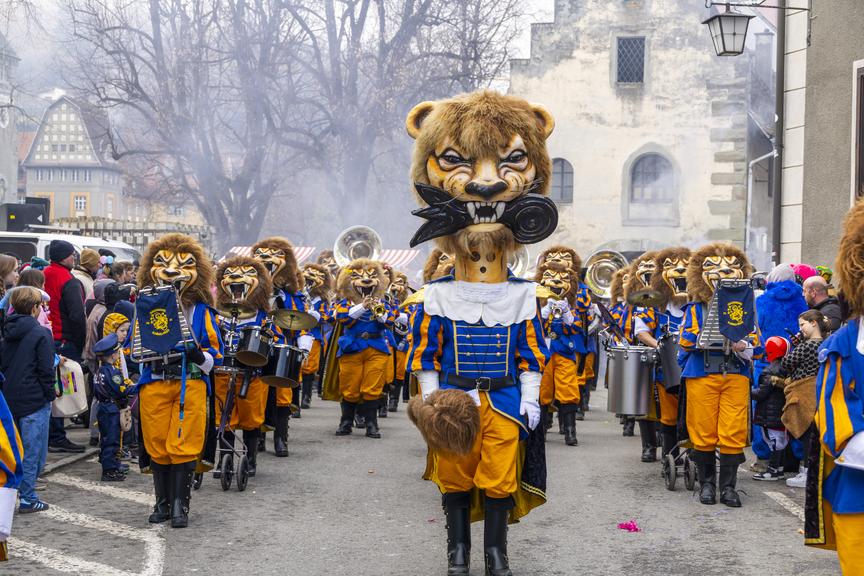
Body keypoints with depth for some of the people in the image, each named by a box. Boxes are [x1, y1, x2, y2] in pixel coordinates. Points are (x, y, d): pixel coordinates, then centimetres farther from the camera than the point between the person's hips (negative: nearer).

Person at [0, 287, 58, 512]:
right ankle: (28, 498, 1)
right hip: (34, 400, -7)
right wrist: (51, 394, -3)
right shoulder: (41, 333, -12)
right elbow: (46, 369, -14)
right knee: (34, 451, 0)